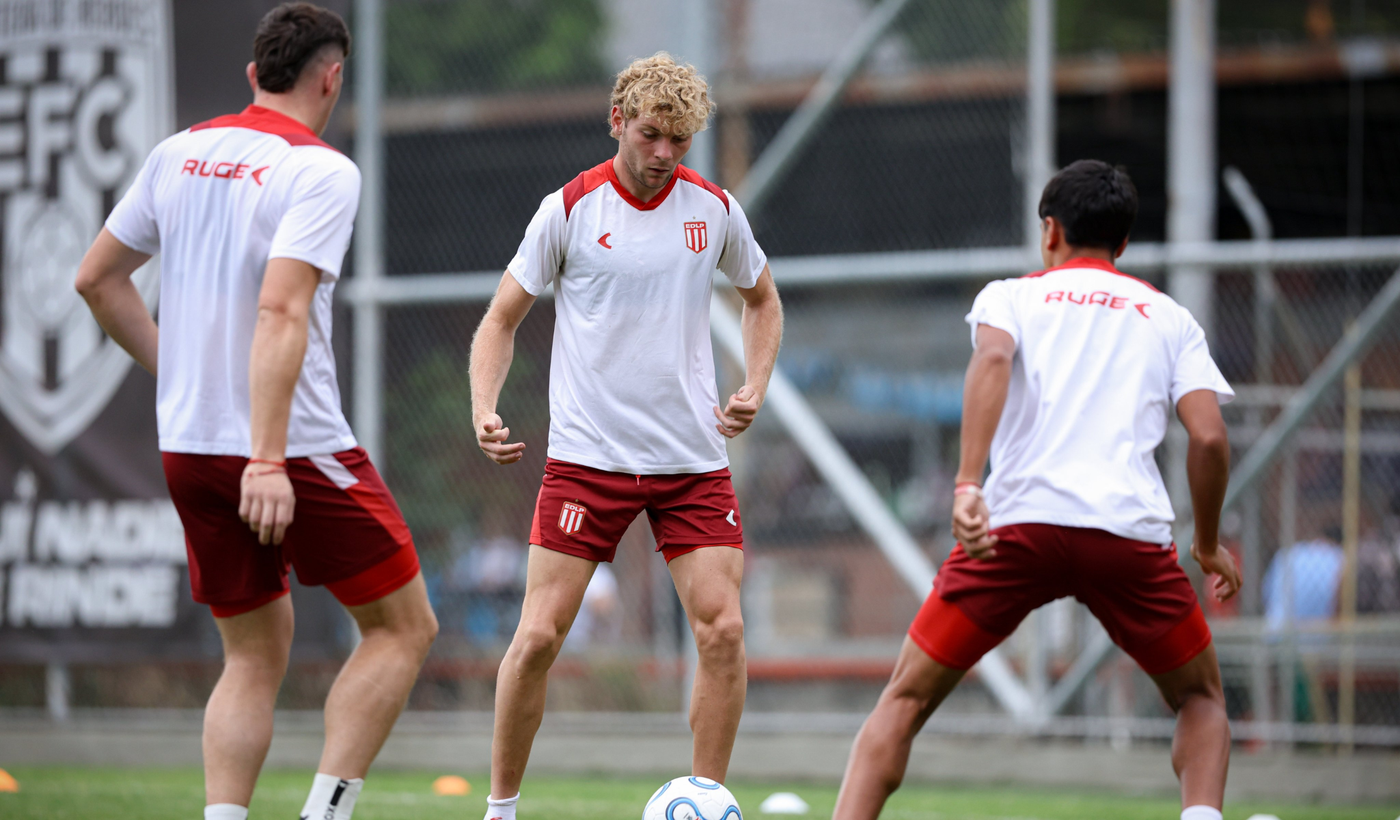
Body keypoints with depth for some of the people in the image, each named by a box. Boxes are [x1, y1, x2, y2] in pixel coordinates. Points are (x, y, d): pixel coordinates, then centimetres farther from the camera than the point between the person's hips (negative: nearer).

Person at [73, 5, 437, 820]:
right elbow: (280, 310, -23)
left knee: (255, 654, 15)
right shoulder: (321, 170, -11)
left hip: (186, 447, 6)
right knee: (404, 628, 7)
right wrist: (268, 461, -26)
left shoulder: (181, 153, 8)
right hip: (294, 448, -6)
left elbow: (97, 278, 14)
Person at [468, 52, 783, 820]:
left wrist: (753, 388, 4)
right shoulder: (569, 209, -4)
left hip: (693, 459, 2)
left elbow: (761, 299, 21)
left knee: (722, 629, -9)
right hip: (586, 458, -2)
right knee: (538, 636, -8)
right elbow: (502, 317, 4)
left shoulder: (714, 209, 3)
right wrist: (484, 411, -12)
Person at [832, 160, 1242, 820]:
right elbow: (1209, 438, 8)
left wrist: (967, 484, -17)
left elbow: (992, 357, -7)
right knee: (1201, 698, 23)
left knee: (905, 700, 9)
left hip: (1019, 520, -1)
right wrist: (1209, 544, 24)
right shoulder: (1169, 317, 22)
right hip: (1133, 530, 1)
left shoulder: (1013, 295, 18)